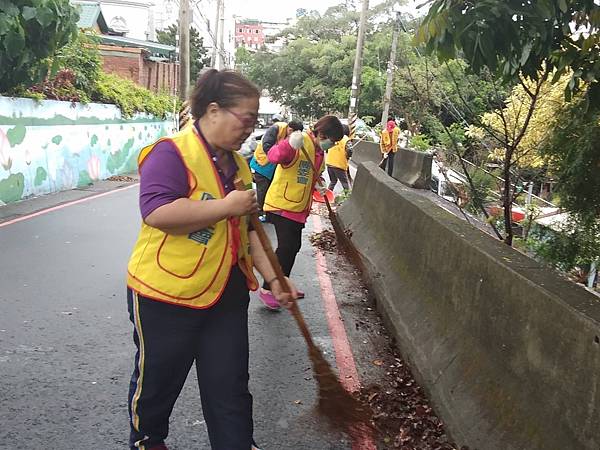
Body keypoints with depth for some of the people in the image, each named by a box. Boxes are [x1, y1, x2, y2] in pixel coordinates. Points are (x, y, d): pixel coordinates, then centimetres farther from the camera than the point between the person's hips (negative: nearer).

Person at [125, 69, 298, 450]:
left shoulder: (236, 163, 9)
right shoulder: (171, 153, -17)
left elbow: (246, 229, 15)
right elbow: (157, 212, -32)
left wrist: (272, 278, 8)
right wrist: (226, 206, -25)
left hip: (227, 294, 6)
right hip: (167, 293, -6)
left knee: (231, 386, 12)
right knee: (158, 379, 16)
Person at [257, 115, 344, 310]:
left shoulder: (319, 151, 10)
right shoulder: (301, 143, -19)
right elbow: (274, 156, -37)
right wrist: (290, 144, -55)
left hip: (298, 207, 9)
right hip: (282, 204, -9)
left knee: (293, 246, 16)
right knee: (286, 247, -11)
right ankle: (267, 290, 1)